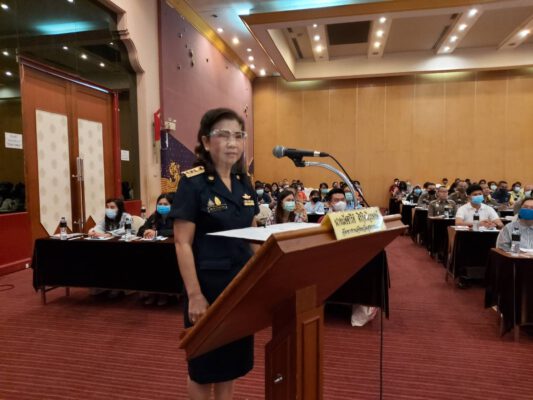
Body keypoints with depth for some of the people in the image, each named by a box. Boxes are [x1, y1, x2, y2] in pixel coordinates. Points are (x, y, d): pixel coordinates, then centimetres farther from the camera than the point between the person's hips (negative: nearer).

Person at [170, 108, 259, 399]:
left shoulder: (244, 183, 5)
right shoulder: (192, 183, -13)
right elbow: (182, 244, -15)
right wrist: (194, 295, -18)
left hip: (242, 282, 6)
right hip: (209, 283, -6)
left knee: (233, 359, 19)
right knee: (205, 365, 12)